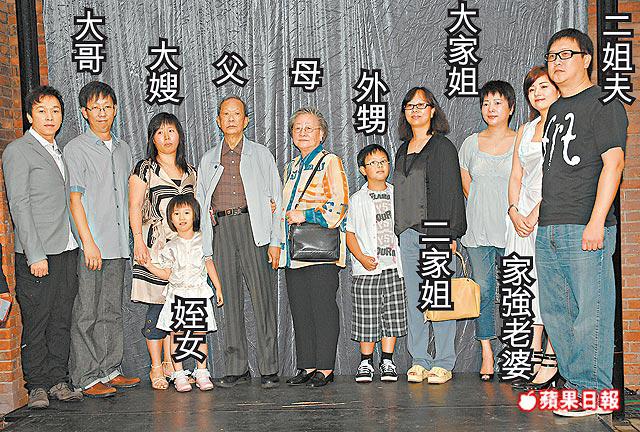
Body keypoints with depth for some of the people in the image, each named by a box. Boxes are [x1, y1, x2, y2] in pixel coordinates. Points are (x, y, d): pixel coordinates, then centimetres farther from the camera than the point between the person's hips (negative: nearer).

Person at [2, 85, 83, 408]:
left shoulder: (59, 152, 19)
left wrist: (78, 243, 11)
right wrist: (35, 255, -16)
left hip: (66, 249, 7)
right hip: (37, 253, -7)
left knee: (62, 319, 9)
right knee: (36, 321, 0)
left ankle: (59, 379, 17)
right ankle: (37, 386, 10)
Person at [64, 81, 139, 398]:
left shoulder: (123, 148, 16)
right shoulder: (76, 149, -3)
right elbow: (75, 198, -9)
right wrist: (88, 242, -16)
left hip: (118, 246, 6)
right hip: (90, 246, -6)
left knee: (112, 311, 12)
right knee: (86, 314, -1)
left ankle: (110, 370, 20)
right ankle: (87, 378, 6)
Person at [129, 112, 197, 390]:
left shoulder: (190, 171, 16)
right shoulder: (145, 169, 2)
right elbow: (135, 207, -3)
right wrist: (138, 240, -12)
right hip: (155, 245, -4)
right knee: (157, 305, -5)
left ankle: (170, 363, 15)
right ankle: (156, 368, 5)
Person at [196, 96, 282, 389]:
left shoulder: (261, 155, 12)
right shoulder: (209, 159, 18)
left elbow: (275, 199, 7)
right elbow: (200, 203, 15)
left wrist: (275, 241, -3)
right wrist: (204, 248, 6)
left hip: (254, 228, -2)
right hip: (221, 230, 3)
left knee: (262, 298, -6)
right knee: (230, 301, 2)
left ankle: (269, 369, -1)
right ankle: (236, 368, 9)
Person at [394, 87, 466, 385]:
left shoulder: (443, 146, 0)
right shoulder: (403, 150, 19)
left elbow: (451, 192, -7)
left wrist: (449, 234, -14)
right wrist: (399, 231, 15)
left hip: (437, 233, -6)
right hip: (408, 234, 6)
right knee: (414, 300, 7)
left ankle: (443, 363, 4)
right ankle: (419, 361, 13)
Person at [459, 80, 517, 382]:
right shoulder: (471, 143, 11)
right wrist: (484, 212, 12)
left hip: (512, 229, -2)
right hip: (477, 230, 3)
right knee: (483, 289, 4)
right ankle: (487, 356, 12)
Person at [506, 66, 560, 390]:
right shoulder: (525, 130, 20)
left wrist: (537, 211, -16)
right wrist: (514, 211, 1)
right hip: (522, 215, 6)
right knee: (528, 287, 3)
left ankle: (551, 364, -3)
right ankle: (533, 361, 8)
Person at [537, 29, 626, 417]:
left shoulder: (604, 104, -2)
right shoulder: (554, 111, 21)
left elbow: (613, 163, -11)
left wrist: (596, 221, -19)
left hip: (585, 229, -8)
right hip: (548, 230, 8)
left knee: (590, 312, -5)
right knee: (555, 312, 12)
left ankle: (594, 393, 5)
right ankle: (575, 384, 23)